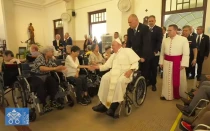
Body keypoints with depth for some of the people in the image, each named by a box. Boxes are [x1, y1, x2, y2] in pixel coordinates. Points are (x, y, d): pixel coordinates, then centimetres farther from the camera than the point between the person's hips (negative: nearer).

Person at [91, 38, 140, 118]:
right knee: (105, 78, -23)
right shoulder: (113, 55, 26)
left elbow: (135, 62, -2)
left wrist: (130, 70, -19)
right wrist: (98, 67, 3)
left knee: (119, 81, -36)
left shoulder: (127, 50, 7)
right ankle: (104, 104, -21)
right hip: (114, 72, 5)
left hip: (125, 73, -5)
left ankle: (114, 106, -31)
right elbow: (107, 65, 18)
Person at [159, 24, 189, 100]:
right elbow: (162, 53, 11)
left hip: (178, 62, -3)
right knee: (167, 79, 10)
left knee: (178, 80, 9)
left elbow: (186, 53, -9)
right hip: (167, 62, 3)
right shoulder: (165, 40, 6)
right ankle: (167, 95, 26)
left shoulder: (183, 39, -7)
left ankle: (179, 94, 32)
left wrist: (183, 64, -14)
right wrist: (161, 62, 9)